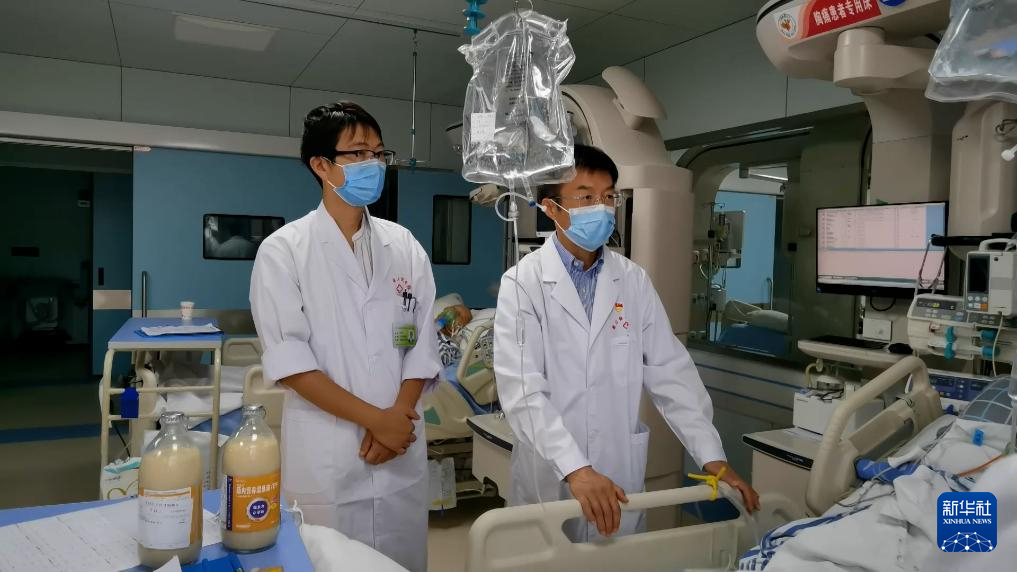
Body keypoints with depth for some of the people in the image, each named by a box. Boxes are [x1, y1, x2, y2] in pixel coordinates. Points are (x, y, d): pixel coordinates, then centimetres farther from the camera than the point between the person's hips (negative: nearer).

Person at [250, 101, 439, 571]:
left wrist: (397, 417, -9)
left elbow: (421, 345, 4)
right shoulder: (284, 250, -5)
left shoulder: (405, 247, 5)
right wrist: (374, 418, -14)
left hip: (401, 451, 3)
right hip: (325, 455, -3)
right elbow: (288, 360, -11)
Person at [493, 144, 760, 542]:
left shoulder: (633, 280, 2)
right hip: (550, 482, -3)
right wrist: (576, 469, -27)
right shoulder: (523, 282, -10)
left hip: (620, 479, 3)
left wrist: (712, 457, -5)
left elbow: (670, 371, 2)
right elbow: (521, 389, -18)